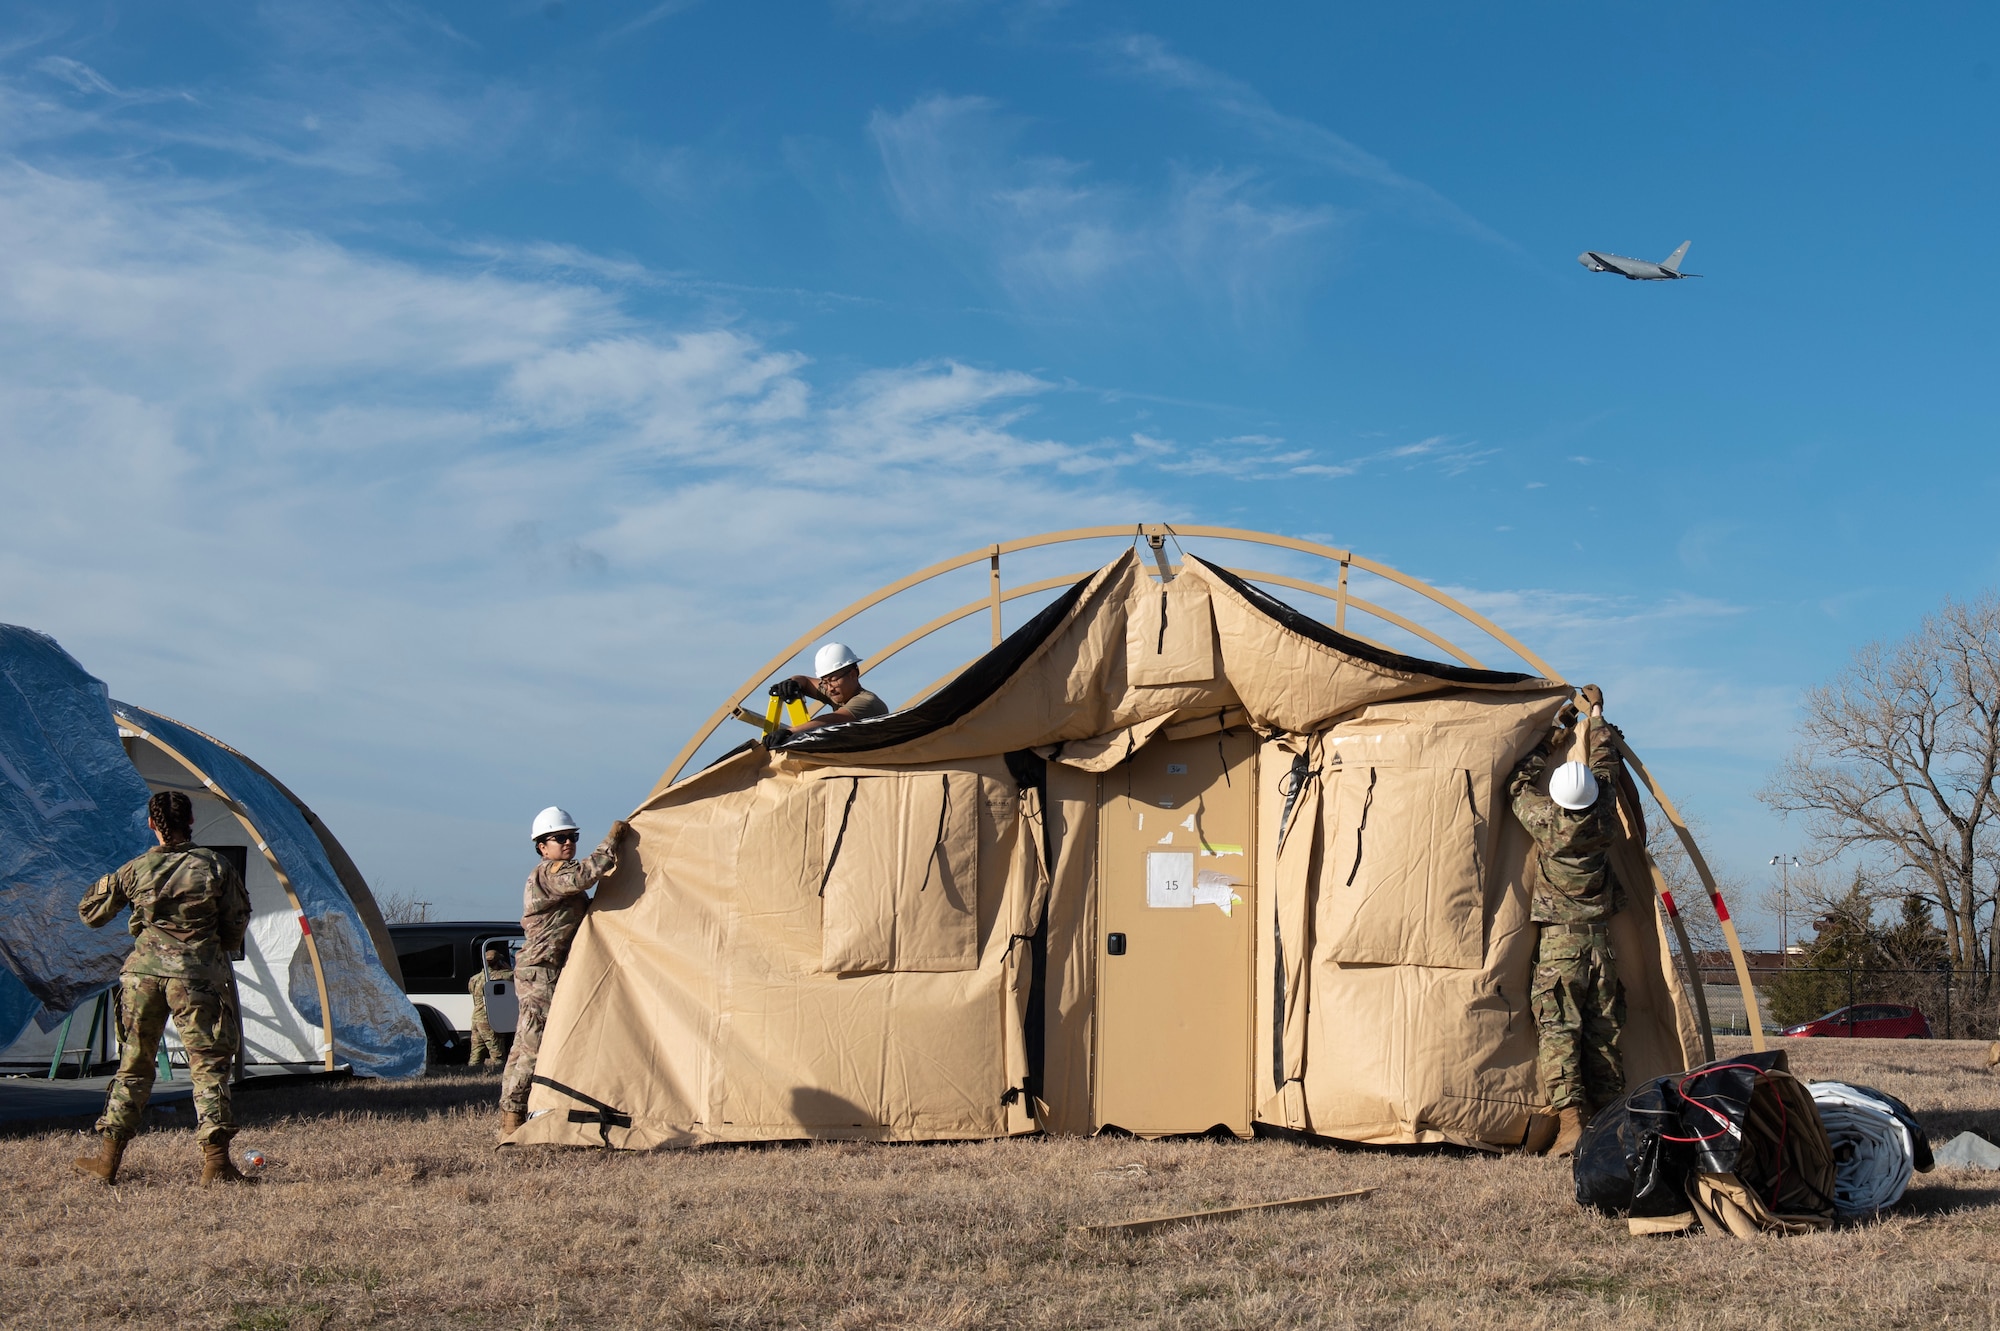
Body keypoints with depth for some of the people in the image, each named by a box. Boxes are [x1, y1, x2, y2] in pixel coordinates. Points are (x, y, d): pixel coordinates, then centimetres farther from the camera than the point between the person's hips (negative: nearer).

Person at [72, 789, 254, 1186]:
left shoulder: (135, 870, 0)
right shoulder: (217, 867, -4)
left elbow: (90, 913, 13)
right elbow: (235, 929, 2)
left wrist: (108, 883, 31)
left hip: (144, 974, 2)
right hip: (198, 978, -2)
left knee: (133, 1064, 15)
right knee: (209, 1065, 2)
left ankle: (108, 1158, 18)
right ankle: (215, 1160, -7)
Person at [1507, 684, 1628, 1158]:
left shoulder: (1547, 821, -9)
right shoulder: (1604, 820, -2)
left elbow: (1518, 784, 11)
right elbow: (1605, 765, 15)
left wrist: (1554, 736, 18)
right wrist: (1597, 713, 28)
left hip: (1558, 941, -3)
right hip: (1601, 940, 3)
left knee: (1558, 1030, -8)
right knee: (1604, 1033, 7)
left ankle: (1569, 1120, -20)